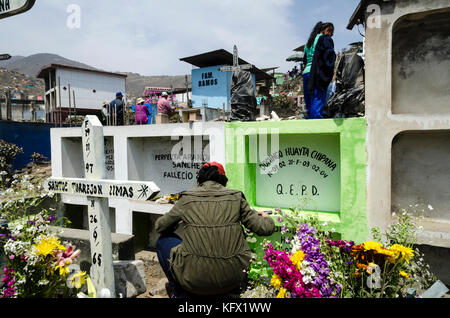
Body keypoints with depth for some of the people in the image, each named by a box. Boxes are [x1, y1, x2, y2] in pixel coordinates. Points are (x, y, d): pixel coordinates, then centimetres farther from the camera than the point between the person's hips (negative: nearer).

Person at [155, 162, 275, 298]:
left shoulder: (186, 199, 1)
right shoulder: (236, 197, 1)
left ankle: (180, 293, 19)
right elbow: (264, 228, 1)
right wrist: (266, 218, 24)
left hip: (195, 280, -2)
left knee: (163, 240, 21)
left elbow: (159, 226, 13)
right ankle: (232, 290, 24)